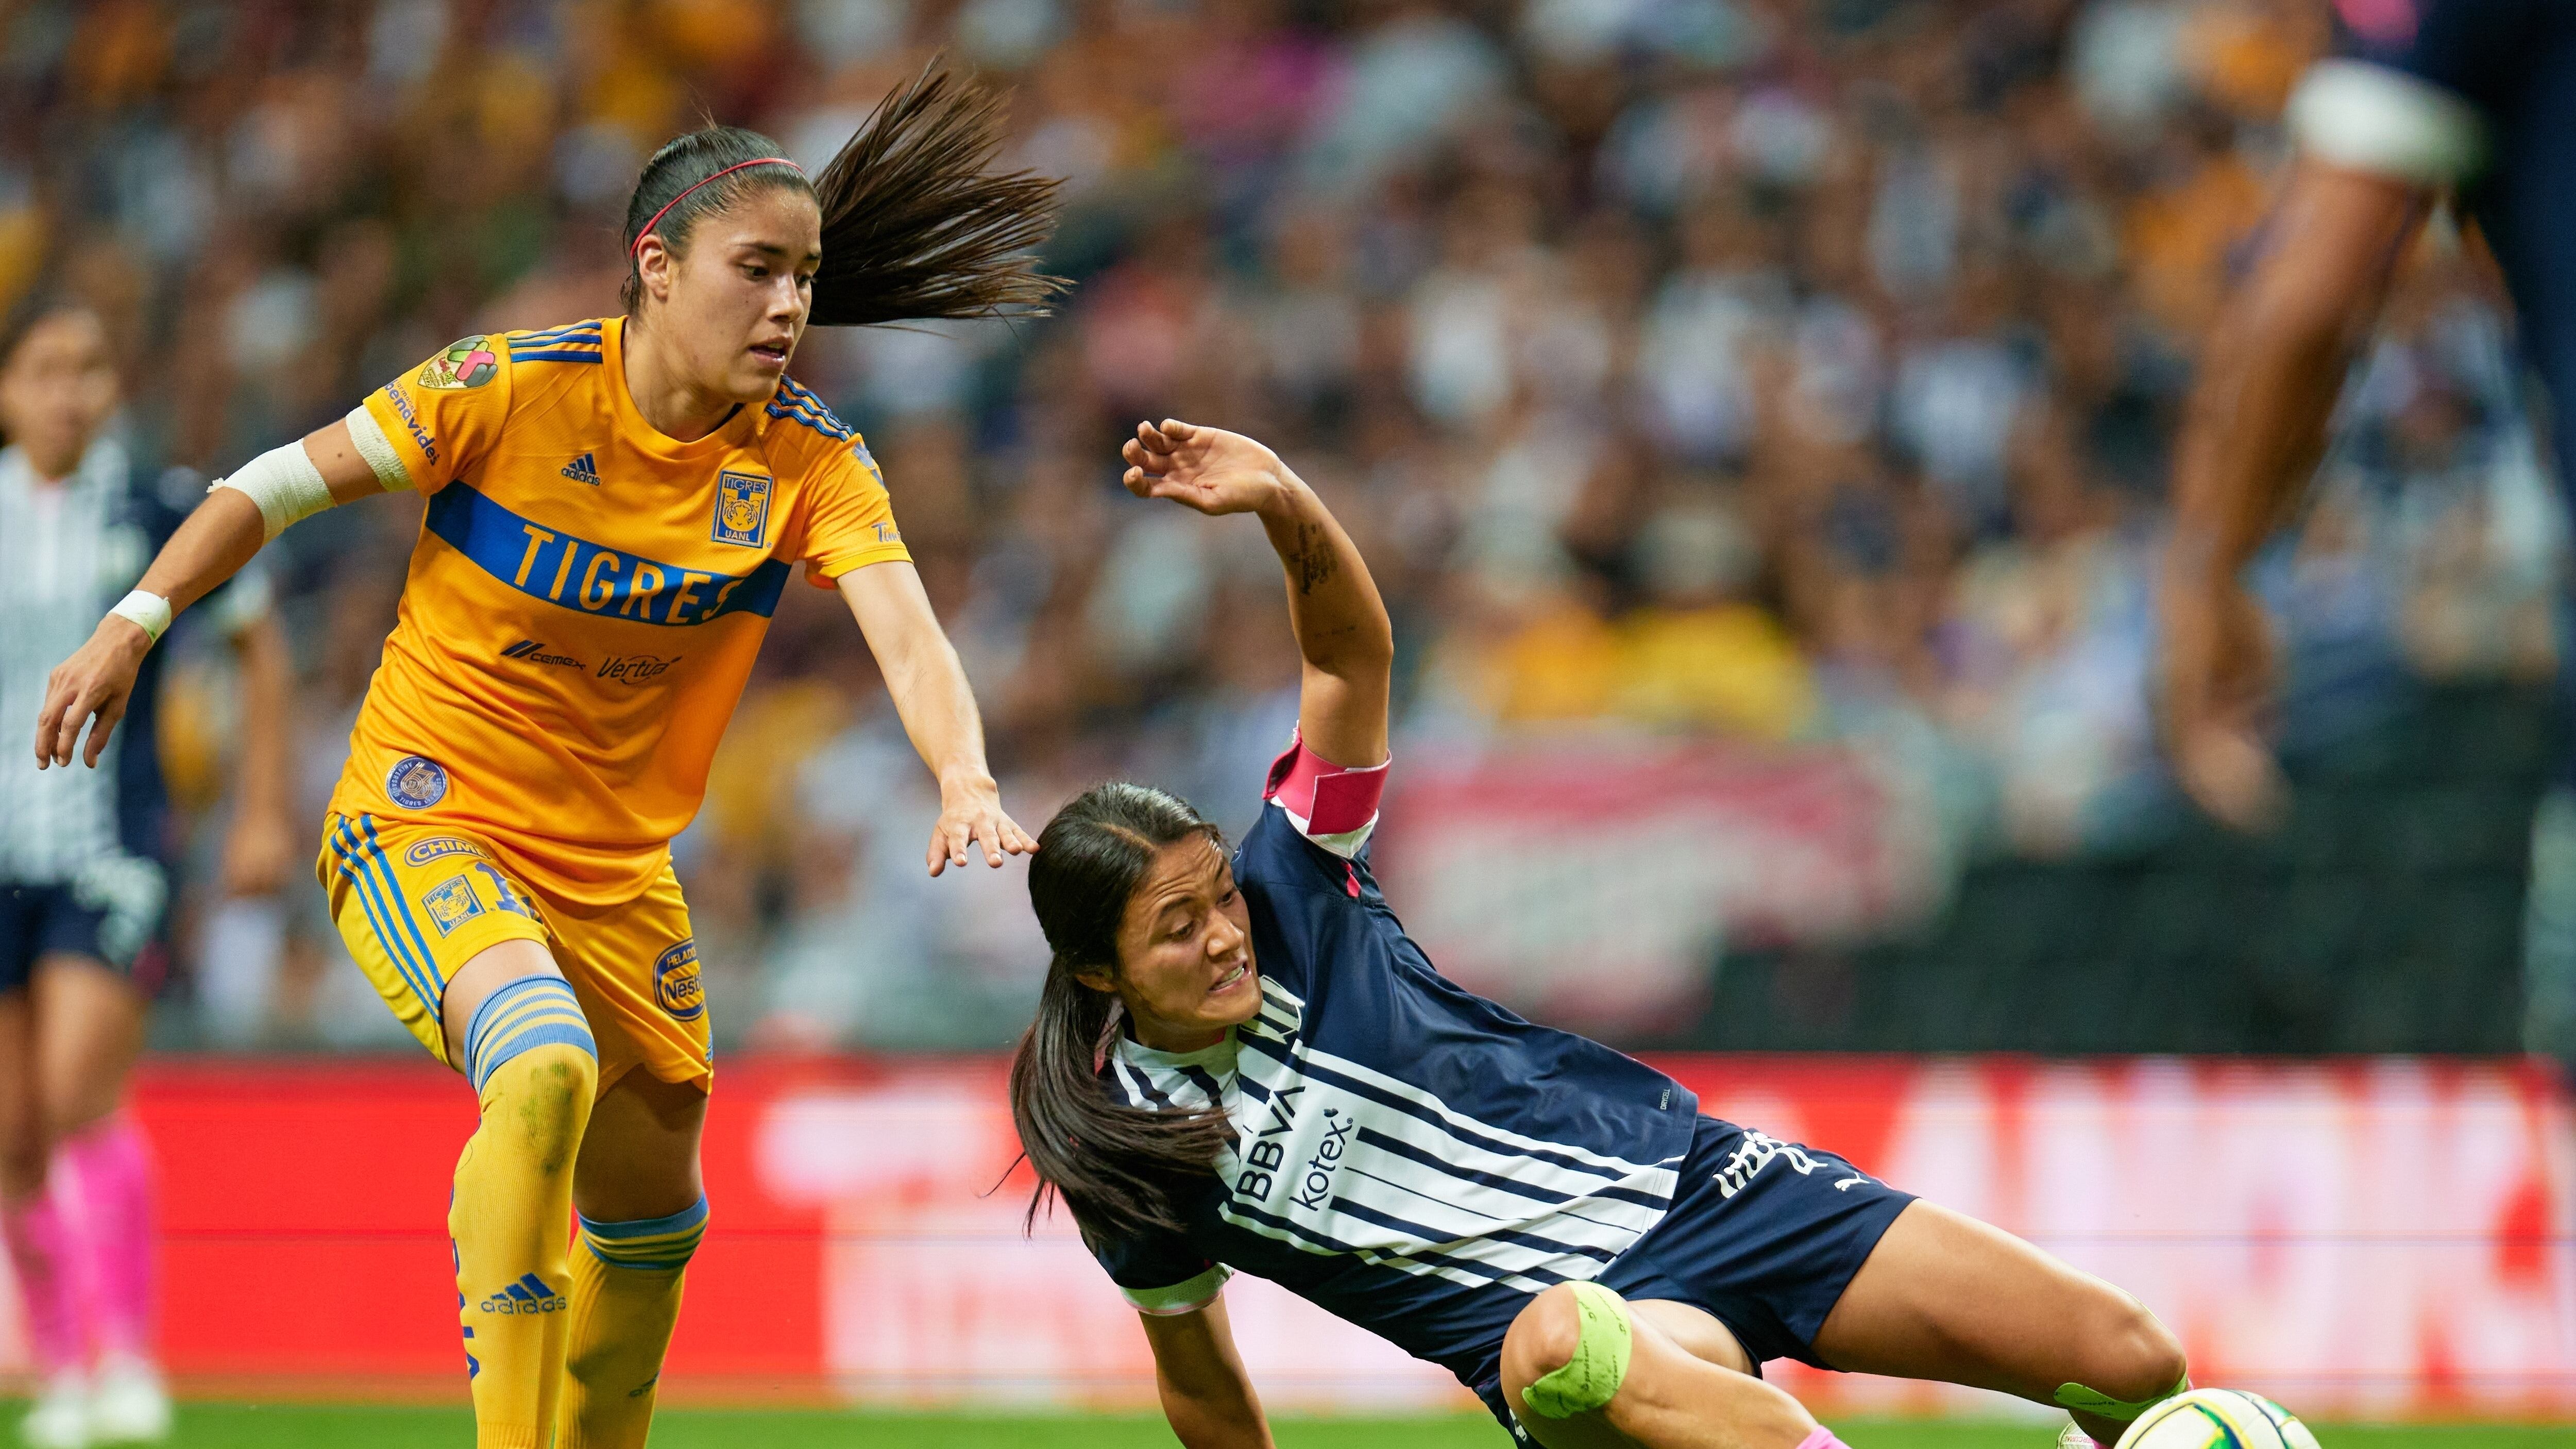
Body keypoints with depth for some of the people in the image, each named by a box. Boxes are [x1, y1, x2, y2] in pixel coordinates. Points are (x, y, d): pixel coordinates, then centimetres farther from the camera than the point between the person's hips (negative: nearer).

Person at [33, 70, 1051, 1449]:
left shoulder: (810, 460, -9)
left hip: (616, 865, 5)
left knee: (652, 1214, 15)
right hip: (422, 818, -5)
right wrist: (133, 624, -3)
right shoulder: (512, 387, -17)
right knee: (544, 1071, -34)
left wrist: (964, 779, -43)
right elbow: (289, 480, -4)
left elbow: (904, 627, -24)